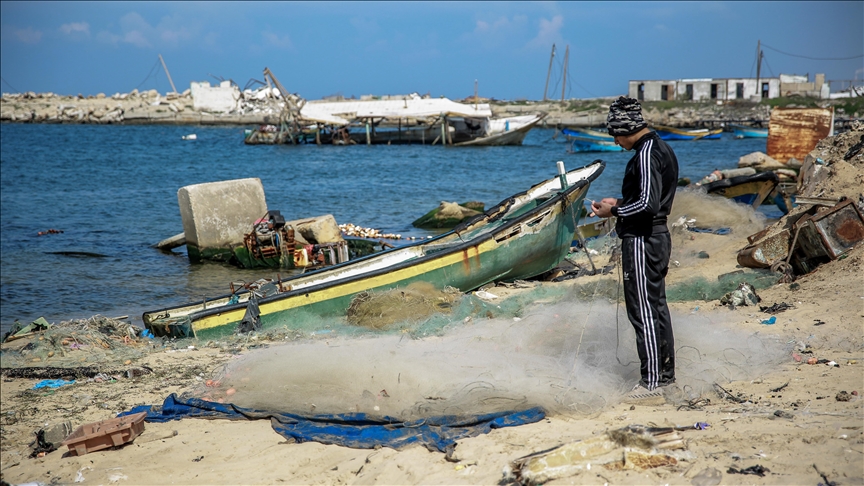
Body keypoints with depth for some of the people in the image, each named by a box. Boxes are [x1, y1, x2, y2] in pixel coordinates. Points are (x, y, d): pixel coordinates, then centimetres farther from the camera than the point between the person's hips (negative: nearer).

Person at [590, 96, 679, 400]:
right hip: (658, 236, 11)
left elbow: (648, 204, -26)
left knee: (642, 311, -6)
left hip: (642, 241, -11)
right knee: (657, 307, 17)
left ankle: (651, 383, -2)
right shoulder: (662, 149, 13)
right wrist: (619, 203, 15)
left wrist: (614, 212, -12)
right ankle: (665, 372, 26)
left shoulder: (646, 155, -19)